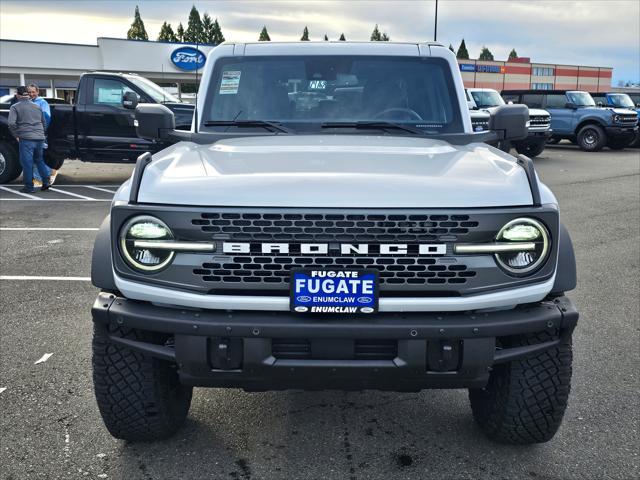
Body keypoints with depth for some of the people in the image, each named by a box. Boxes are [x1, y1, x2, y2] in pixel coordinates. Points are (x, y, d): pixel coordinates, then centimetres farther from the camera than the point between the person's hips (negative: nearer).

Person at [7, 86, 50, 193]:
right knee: (39, 160, 20)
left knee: (27, 162, 0)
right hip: (39, 138, 5)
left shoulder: (15, 107, -2)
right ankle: (45, 181, 15)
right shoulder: (37, 107, 16)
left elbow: (11, 123, -13)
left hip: (26, 138, -5)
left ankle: (29, 186, 1)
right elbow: (43, 122, 22)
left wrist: (16, 135, -1)